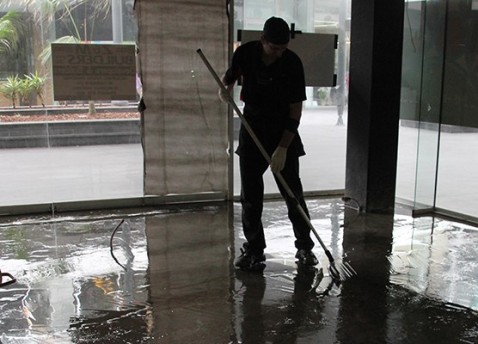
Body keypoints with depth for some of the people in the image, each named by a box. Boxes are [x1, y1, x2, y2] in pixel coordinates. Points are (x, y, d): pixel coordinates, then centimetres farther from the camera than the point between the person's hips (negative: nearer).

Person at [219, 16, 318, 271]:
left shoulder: (292, 63, -17)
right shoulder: (245, 53, -10)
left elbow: (295, 110, -16)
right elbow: (230, 76, 10)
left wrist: (282, 148, -21)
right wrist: (225, 88, -16)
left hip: (284, 133, -2)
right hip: (252, 128, 3)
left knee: (292, 191, -1)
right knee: (250, 193, 2)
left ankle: (304, 247, 14)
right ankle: (254, 248, 13)